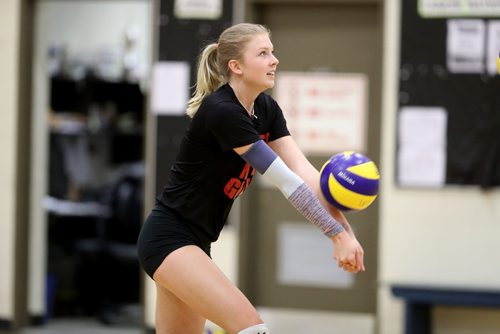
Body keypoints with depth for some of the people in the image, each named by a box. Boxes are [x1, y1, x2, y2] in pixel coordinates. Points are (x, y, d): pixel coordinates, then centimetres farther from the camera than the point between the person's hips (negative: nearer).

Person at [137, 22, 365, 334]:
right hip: (169, 237, -10)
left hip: (196, 241, 10)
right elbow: (285, 180, -25)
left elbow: (304, 170, -7)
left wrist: (343, 228, -21)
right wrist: (338, 235, -24)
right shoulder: (222, 111, -23)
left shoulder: (267, 109, 4)